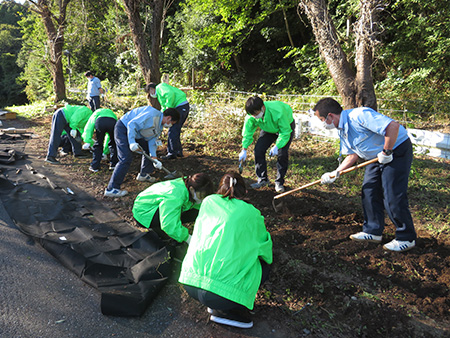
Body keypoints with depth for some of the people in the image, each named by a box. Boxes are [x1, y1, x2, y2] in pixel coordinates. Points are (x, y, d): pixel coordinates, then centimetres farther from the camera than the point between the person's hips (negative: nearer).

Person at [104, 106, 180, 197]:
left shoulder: (159, 127, 6)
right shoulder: (152, 115, -26)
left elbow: (152, 142, 4)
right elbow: (132, 124, -30)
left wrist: (154, 159, -8)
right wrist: (132, 142, -38)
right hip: (123, 128, -10)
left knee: (148, 149, 16)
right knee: (126, 159, -19)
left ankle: (143, 175, 36)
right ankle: (111, 189, -15)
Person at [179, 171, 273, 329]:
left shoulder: (208, 201, 12)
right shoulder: (250, 213, 2)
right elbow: (264, 246, 17)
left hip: (189, 283, 5)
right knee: (264, 264, 19)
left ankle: (213, 304, 17)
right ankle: (225, 311, 6)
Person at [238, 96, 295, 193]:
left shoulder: (278, 111, -42)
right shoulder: (251, 117, -27)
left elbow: (285, 132, -30)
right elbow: (247, 132, -10)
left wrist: (277, 146, -33)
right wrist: (244, 150, -11)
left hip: (286, 127, -4)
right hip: (268, 129, 4)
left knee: (282, 154, -19)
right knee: (258, 150, -10)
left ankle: (279, 182, -2)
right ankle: (262, 179, 6)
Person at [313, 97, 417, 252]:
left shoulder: (358, 115, -26)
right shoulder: (342, 131, 5)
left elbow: (393, 126, -33)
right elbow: (353, 155, 11)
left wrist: (386, 152, -25)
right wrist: (335, 173, 3)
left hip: (398, 150, -9)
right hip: (376, 157, 10)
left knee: (393, 197, -7)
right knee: (369, 192, 9)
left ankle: (406, 238, 9)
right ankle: (373, 231, 22)